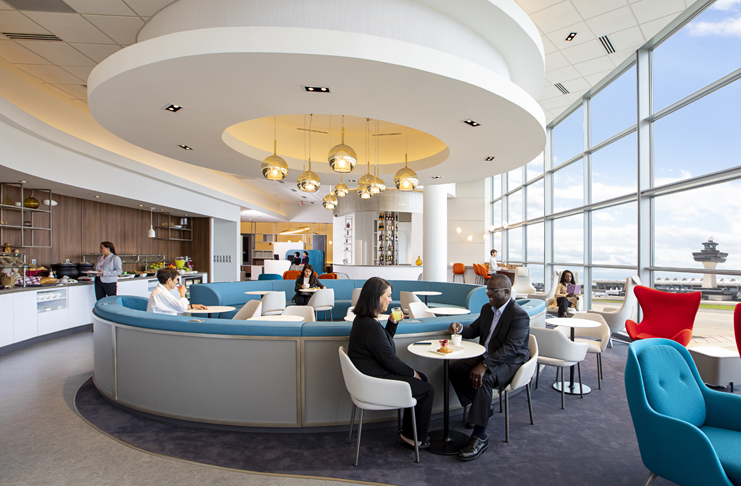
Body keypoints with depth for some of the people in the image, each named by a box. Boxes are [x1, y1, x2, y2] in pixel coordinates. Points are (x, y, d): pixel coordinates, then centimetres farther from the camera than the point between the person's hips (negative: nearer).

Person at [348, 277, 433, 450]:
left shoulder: (362, 319, 5)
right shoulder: (371, 326, -28)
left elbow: (385, 341, 20)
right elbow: (391, 361, -21)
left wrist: (392, 322, 5)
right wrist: (412, 372, -5)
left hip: (372, 374, 10)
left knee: (422, 378, 18)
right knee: (427, 390, 0)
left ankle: (407, 432, 27)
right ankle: (413, 438, 19)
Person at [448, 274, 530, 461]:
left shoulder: (519, 315, -19)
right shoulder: (487, 308, 8)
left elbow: (511, 348, -27)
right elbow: (474, 330, 17)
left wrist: (485, 365, -36)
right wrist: (460, 328, -7)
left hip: (510, 362, -8)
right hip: (486, 356, 8)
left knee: (483, 379, -35)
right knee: (455, 369, -12)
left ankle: (479, 437, -28)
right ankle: (481, 407, 9)